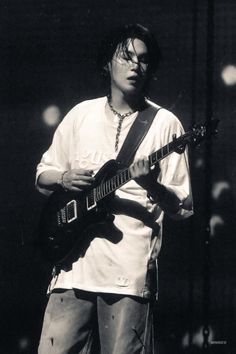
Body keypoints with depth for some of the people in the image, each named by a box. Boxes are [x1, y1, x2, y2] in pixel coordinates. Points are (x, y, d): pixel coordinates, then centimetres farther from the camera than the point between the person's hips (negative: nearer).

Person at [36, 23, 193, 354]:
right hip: (74, 263, 3)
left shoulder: (164, 123, 4)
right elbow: (42, 175, 21)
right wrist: (63, 177, -1)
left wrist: (151, 185, -18)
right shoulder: (80, 115, 13)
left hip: (130, 271, -3)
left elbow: (183, 207, 2)